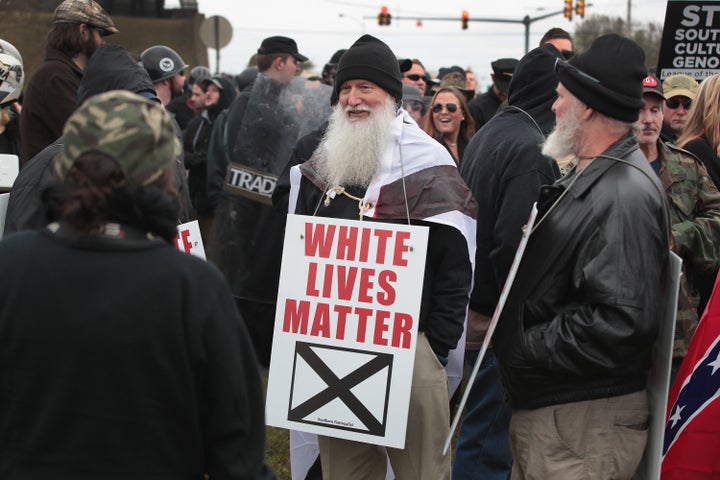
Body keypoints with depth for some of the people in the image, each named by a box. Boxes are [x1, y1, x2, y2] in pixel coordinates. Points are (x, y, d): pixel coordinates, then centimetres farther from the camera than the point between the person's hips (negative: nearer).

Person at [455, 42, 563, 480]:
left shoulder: (488, 134, 12)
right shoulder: (533, 150, -18)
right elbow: (514, 243, -25)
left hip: (477, 307, 9)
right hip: (500, 317, -9)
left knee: (483, 425, 19)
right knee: (491, 432, -1)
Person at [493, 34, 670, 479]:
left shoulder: (625, 194, -20)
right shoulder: (589, 178, 13)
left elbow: (621, 322, -28)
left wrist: (525, 347, -19)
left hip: (584, 421, -10)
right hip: (544, 408, 10)